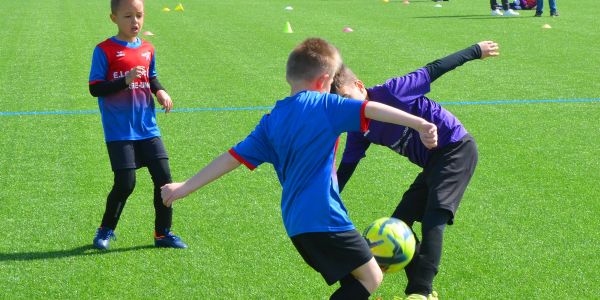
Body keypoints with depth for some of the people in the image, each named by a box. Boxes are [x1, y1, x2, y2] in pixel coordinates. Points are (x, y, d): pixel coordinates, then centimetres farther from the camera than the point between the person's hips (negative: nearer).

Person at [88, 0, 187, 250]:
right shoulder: (104, 50, -8)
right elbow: (95, 88, -11)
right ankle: (106, 229, 18)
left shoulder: (147, 49, 9)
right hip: (119, 132, -5)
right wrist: (126, 80, -23)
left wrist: (160, 91, 3)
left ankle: (163, 233, 16)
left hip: (147, 128, 5)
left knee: (164, 178, 1)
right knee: (125, 183, -7)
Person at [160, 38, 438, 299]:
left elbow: (233, 156, 10)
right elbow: (372, 109, -16)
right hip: (324, 217, -7)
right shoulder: (324, 105, -4)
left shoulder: (271, 120, 11)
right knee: (371, 277, 0)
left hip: (295, 222, 7)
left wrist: (184, 187, 15)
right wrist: (419, 124, -23)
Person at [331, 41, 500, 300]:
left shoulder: (390, 92, -20)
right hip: (433, 163, 9)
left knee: (433, 217, -20)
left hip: (457, 149, -9)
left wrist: (475, 51, -5)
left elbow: (433, 70, -13)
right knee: (398, 223, 6)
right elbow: (345, 169, 6)